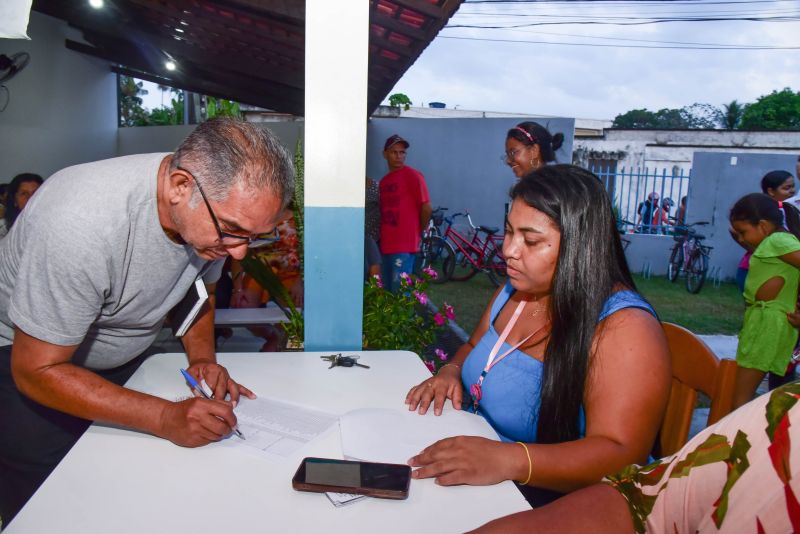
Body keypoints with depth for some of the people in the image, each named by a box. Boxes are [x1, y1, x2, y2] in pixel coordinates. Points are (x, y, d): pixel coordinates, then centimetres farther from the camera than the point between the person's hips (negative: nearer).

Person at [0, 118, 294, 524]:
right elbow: (37, 371, -28)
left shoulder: (223, 209, -17)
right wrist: (167, 418, -35)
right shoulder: (81, 221, -37)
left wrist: (202, 357, -14)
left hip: (122, 356, 5)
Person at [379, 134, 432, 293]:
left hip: (404, 245, -7)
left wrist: (418, 232, 2)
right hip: (386, 244, 7)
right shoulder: (384, 181, 15)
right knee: (388, 291, 12)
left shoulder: (413, 175, -7)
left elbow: (427, 208, -9)